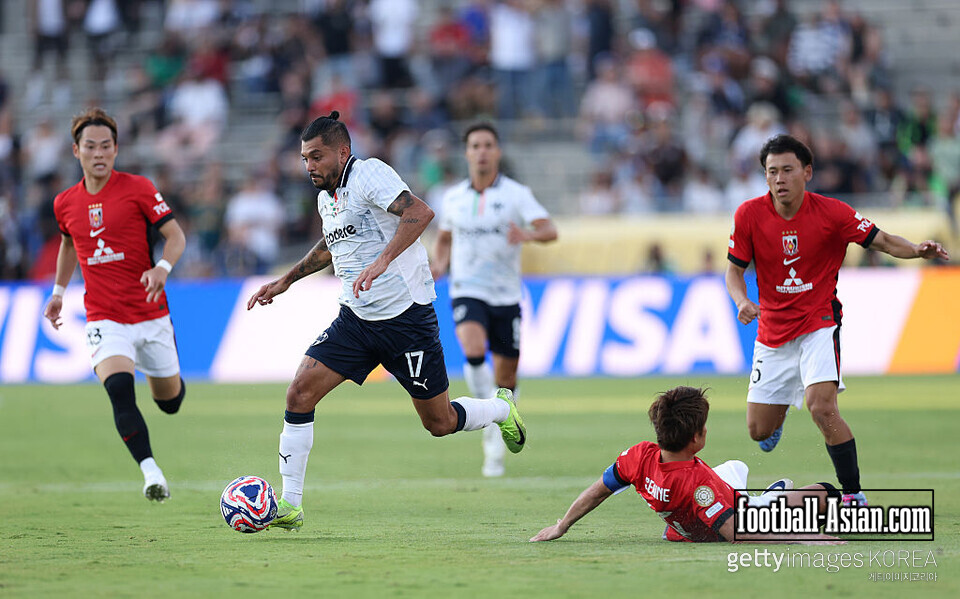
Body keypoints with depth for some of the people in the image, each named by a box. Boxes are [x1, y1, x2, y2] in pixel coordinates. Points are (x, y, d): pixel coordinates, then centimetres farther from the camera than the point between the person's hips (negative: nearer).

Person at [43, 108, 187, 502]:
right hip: (105, 319, 1)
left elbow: (176, 236, -6)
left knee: (170, 402, 13)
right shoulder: (65, 204, 5)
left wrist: (162, 268, -24)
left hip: (151, 315, -1)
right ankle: (151, 472, -28)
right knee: (119, 388, -27)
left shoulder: (138, 189, -7)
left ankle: (162, 376, 51)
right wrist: (59, 291, 21)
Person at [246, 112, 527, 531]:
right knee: (300, 393, -10)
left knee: (439, 423, 4)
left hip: (406, 318, -7)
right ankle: (289, 507, -5)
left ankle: (502, 408, 36)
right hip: (356, 319, 7)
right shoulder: (325, 198, 10)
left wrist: (382, 261, -39)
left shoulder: (369, 174, -15)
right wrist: (286, 281, 27)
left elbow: (420, 213, -30)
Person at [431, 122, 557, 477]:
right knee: (473, 350, -30)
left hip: (506, 296, 0)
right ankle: (491, 423, -18)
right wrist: (440, 265, 3)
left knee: (506, 378, 5)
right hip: (467, 291, 0)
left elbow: (550, 230, -15)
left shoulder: (516, 194, -2)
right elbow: (444, 237, 24)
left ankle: (494, 450, 24)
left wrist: (528, 235, -37)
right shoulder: (453, 198, 6)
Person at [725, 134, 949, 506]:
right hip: (772, 332, 3)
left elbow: (882, 241, -7)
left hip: (818, 325, -3)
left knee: (822, 406, -27)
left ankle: (853, 494, -15)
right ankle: (780, 408, 47)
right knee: (759, 431, 7)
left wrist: (918, 250, -27)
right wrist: (742, 301, -19)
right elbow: (734, 269, 1)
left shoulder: (831, 213, -12)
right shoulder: (749, 214, -8)